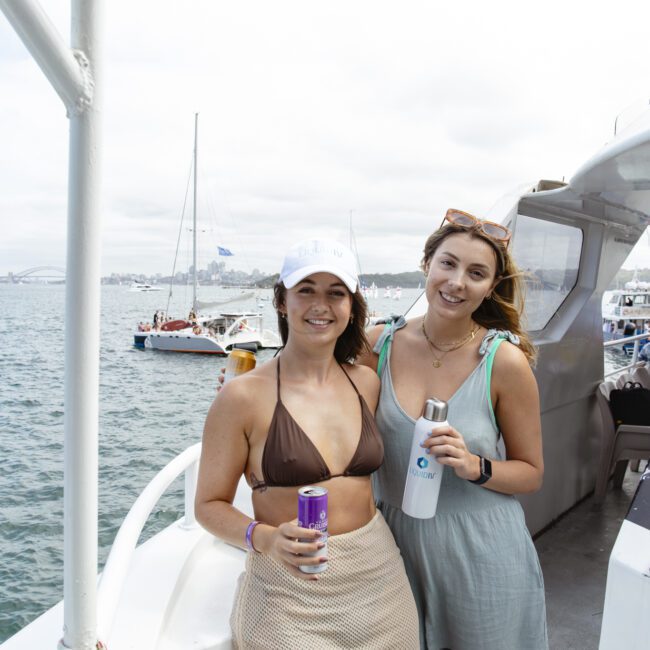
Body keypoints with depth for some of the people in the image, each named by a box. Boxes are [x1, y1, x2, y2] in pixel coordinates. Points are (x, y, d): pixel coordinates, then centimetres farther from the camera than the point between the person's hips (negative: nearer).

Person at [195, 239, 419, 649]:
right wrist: (264, 538, -25)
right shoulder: (243, 396, -13)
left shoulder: (367, 384, 1)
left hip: (379, 578, 5)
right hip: (290, 591, -4)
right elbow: (210, 505, -8)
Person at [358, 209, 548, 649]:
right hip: (398, 542, 2)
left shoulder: (505, 361, -14)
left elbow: (531, 473, -4)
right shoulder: (381, 345, -7)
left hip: (481, 552, -2)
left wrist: (475, 467, -22)